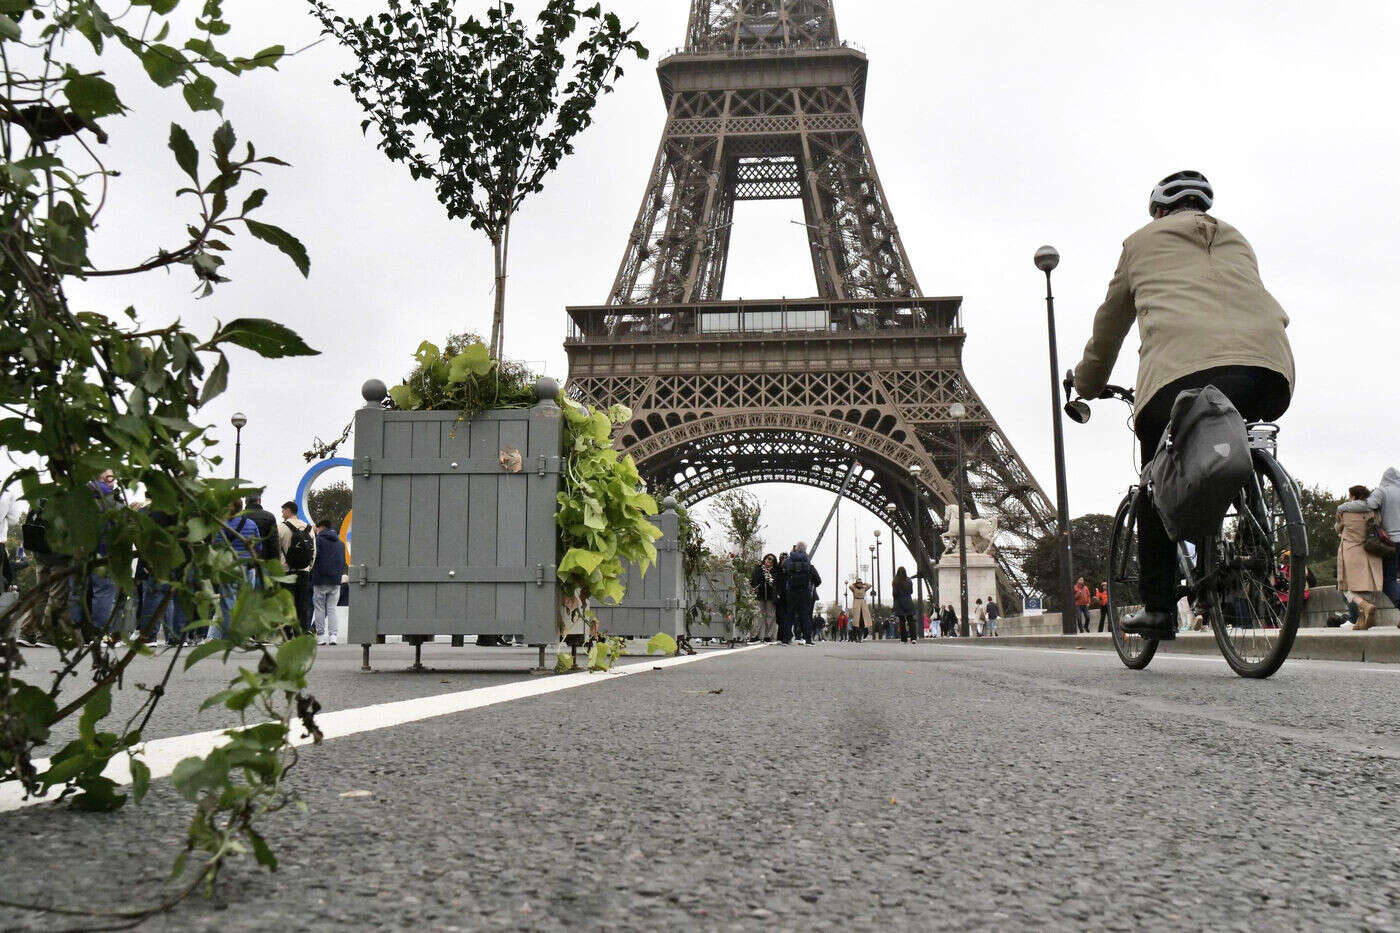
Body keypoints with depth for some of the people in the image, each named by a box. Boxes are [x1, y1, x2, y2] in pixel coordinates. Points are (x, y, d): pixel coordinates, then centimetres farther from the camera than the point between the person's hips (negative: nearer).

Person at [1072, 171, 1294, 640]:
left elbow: (1109, 323, 32)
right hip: (1271, 372, 4)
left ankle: (1158, 607, 10)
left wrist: (1088, 384, 45)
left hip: (1185, 370, -4)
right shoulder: (1236, 240, 35)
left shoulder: (1144, 241, 25)